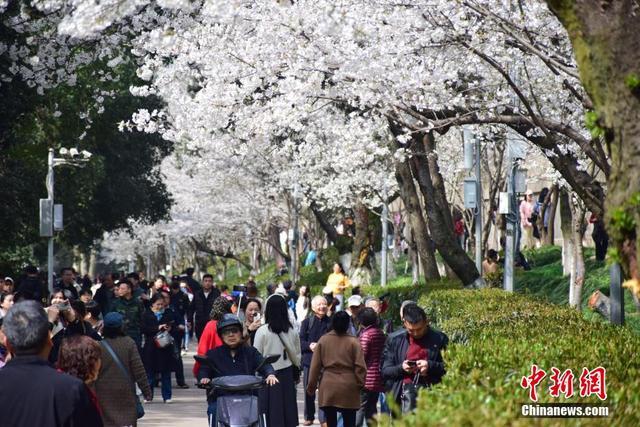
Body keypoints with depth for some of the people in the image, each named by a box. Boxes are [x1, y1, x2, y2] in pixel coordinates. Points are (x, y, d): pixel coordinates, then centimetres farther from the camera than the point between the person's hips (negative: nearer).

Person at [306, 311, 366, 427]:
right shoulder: (353, 342, -5)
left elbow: (315, 365, 4)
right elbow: (360, 366, -6)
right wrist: (360, 383, 7)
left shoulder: (323, 340, 1)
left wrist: (312, 385, 12)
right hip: (348, 388, -1)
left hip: (328, 388, 2)